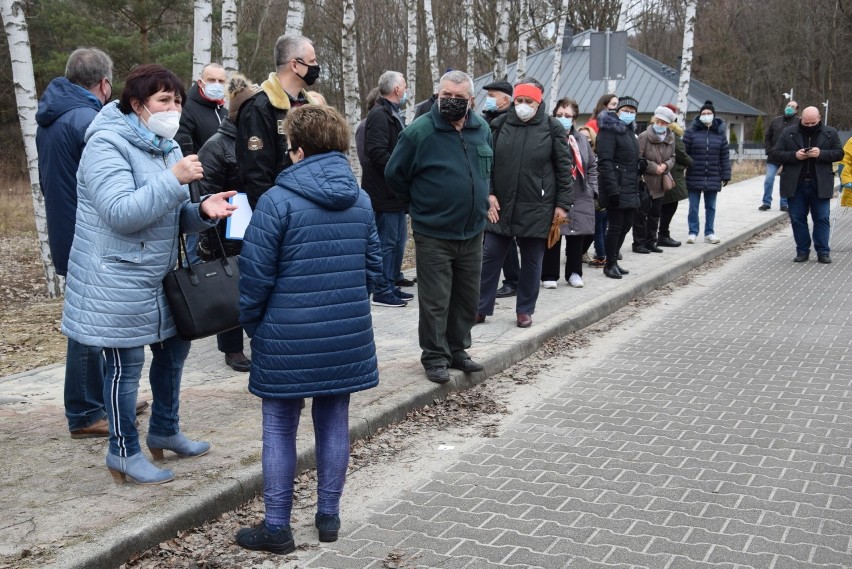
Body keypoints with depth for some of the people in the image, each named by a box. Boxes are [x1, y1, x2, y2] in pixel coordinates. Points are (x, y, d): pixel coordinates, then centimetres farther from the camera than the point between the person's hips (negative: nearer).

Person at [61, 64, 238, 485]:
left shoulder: (167, 147, 10)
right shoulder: (107, 145, -16)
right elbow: (121, 214, -27)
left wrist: (203, 211, -11)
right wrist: (174, 179, -30)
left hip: (159, 276, 9)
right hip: (116, 281, -9)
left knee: (173, 349, 18)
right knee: (126, 364, 0)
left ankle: (164, 431, 38)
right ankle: (123, 453, 17)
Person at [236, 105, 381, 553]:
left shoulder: (277, 200, -13)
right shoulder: (360, 200, 5)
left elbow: (255, 274, -11)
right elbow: (373, 267, 10)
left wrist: (251, 323, 5)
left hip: (288, 337, -5)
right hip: (347, 333, 5)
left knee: (279, 428, 6)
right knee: (333, 420, 14)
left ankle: (277, 527, 14)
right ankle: (329, 516, 25)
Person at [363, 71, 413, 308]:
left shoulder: (393, 115, 19)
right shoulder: (379, 115, -14)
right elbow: (378, 153, -23)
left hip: (396, 191, 10)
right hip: (384, 192, -10)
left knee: (398, 240, 15)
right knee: (387, 242, -5)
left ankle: (391, 285, 24)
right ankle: (382, 291, 3)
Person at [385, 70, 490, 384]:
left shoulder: (482, 129, 4)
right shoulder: (419, 131, -12)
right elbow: (395, 175, -3)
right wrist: (419, 204, 4)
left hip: (472, 231, 5)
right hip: (433, 234, -5)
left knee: (467, 297, 14)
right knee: (435, 301, 0)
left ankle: (458, 349, 29)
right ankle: (435, 357, 13)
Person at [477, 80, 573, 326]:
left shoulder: (552, 128, -2)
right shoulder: (500, 125, 3)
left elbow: (564, 168, -1)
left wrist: (562, 204, -5)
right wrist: (489, 194, -5)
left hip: (536, 209, -2)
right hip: (500, 205, 2)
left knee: (531, 261, 9)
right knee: (490, 257, 5)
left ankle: (525, 310, 21)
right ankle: (481, 308, 15)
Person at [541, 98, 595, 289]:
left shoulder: (582, 140, 11)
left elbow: (592, 166, 20)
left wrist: (592, 189, 12)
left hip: (579, 198, 5)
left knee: (577, 236, 10)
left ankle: (574, 273, 24)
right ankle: (549, 275, 11)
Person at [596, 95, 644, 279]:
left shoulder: (628, 131, 19)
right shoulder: (609, 131, -11)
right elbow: (605, 162, -19)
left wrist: (640, 164, 7)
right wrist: (612, 190, -24)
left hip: (630, 189, 9)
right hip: (616, 189, -9)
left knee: (626, 224, 12)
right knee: (616, 226, -4)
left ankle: (613, 261, 23)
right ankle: (610, 264, 7)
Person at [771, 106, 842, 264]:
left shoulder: (830, 133, 4)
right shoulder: (788, 133, 2)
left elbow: (839, 153, 2)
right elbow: (775, 155, 1)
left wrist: (821, 154, -16)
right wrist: (795, 155, -16)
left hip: (820, 185, 0)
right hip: (795, 184, 1)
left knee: (822, 218, 2)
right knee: (797, 218, 5)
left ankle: (823, 251, 8)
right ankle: (802, 251, 15)